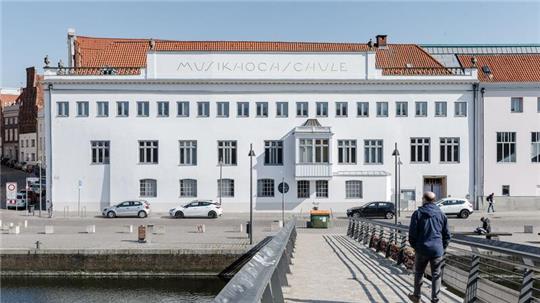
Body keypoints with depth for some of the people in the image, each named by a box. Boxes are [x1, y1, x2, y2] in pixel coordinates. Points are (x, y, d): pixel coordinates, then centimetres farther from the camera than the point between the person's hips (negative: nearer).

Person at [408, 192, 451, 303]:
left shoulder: (418, 213, -4)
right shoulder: (441, 215, 5)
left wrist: (415, 246, 9)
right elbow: (447, 235, 6)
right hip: (437, 250, 1)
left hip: (422, 249, -1)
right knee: (436, 275, 9)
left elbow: (412, 233, -5)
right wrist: (442, 248, 15)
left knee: (418, 273, 15)